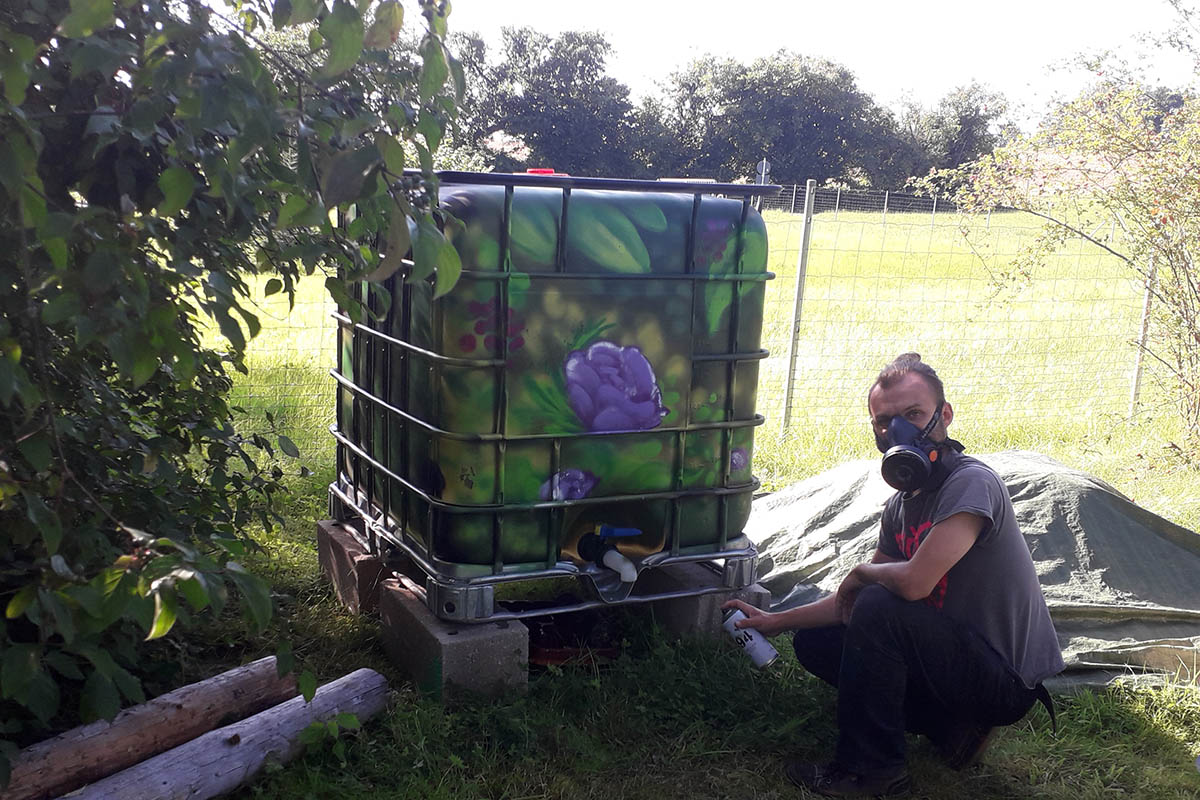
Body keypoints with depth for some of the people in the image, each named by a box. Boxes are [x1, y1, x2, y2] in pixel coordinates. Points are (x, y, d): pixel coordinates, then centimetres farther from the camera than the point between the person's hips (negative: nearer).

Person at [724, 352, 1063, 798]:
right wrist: (776, 622, 4)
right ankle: (953, 727, 5)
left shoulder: (971, 484, -23)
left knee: (879, 607, -28)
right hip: (963, 653, 9)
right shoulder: (901, 506, 4)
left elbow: (914, 582, -34)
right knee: (814, 642, 7)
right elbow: (852, 601, 11)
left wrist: (860, 573, -13)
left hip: (1007, 681, -9)